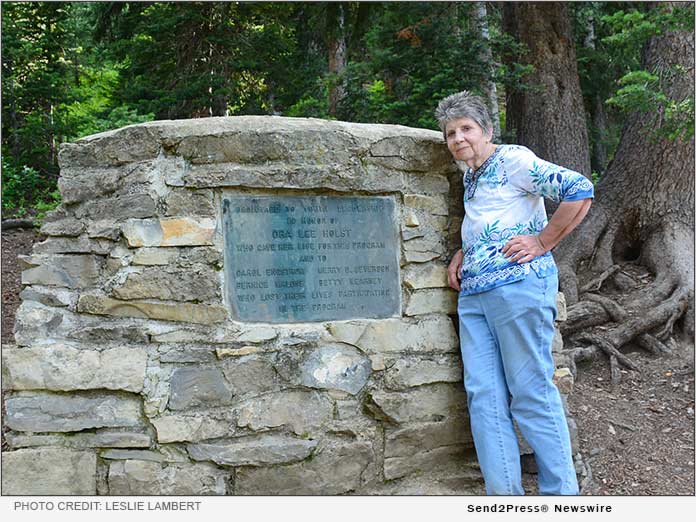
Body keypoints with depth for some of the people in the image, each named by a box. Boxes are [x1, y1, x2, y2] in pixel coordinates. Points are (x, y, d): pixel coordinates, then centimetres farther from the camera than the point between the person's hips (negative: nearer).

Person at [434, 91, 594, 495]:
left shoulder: (513, 160, -2)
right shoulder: (470, 177, 23)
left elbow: (579, 190, -11)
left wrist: (541, 242, -11)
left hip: (517, 285, -9)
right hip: (473, 294, 9)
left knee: (532, 393, -7)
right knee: (483, 395, 1)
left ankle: (562, 494, 3)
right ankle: (504, 495, 5)